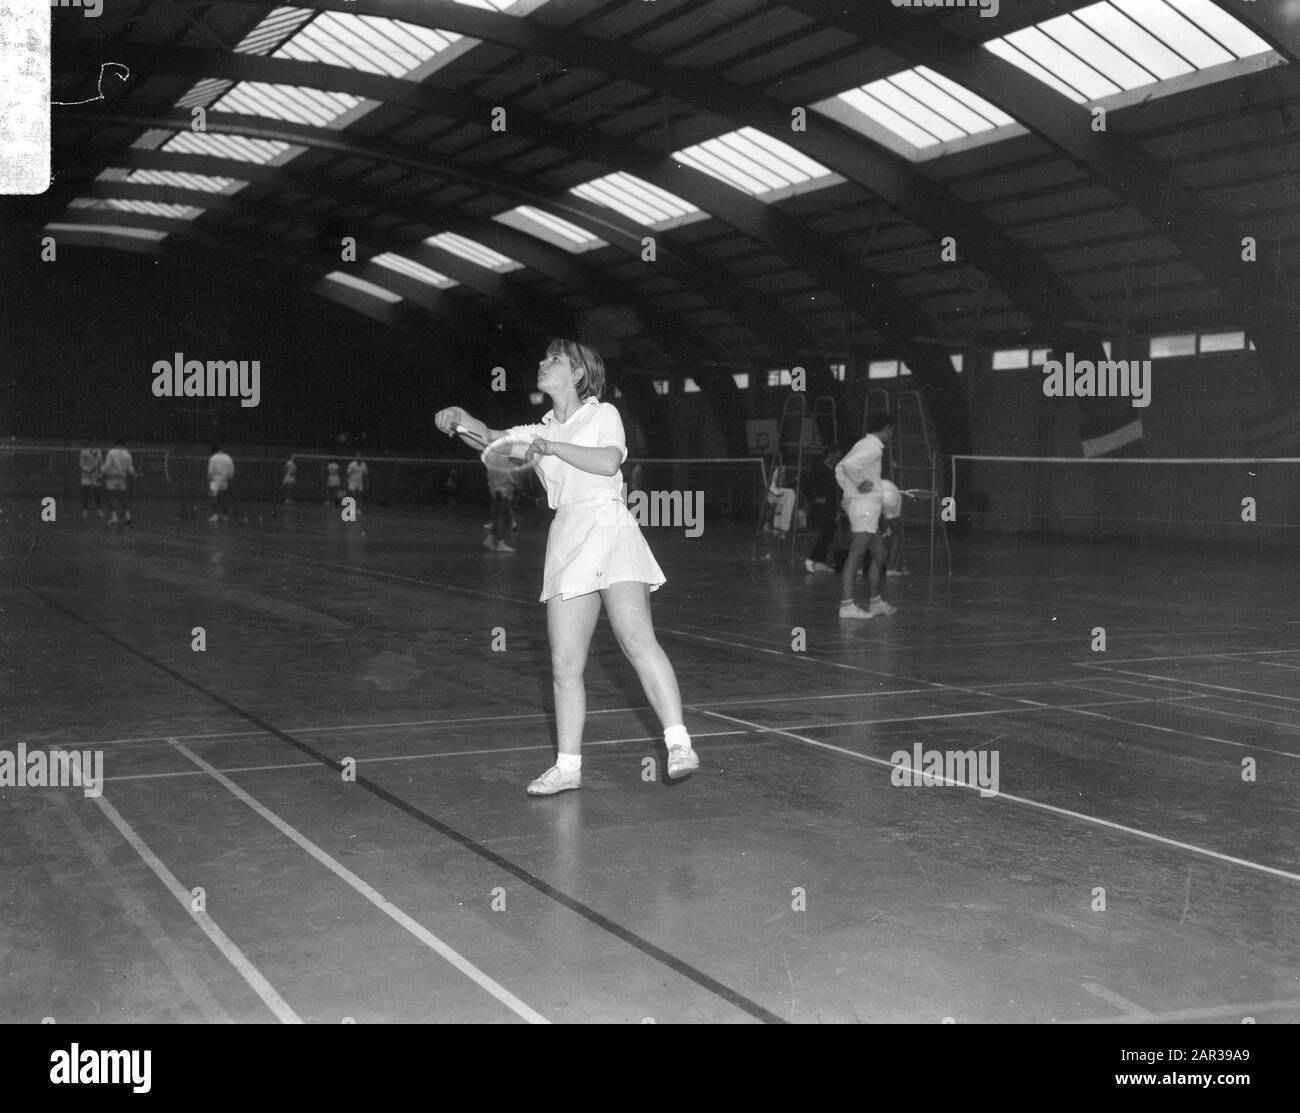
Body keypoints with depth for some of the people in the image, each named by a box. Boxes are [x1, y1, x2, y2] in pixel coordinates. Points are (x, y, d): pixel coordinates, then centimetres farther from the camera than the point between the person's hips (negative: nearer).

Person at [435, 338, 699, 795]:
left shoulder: (602, 414, 7)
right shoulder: (539, 431, 21)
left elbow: (609, 462, -11)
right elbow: (488, 438, 13)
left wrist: (554, 448, -11)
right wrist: (459, 418, -5)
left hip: (609, 528, -5)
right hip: (566, 540, 5)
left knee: (637, 640, -21)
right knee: (565, 664, 1)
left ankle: (679, 744, -22)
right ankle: (568, 765, 9)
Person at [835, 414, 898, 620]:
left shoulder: (863, 444, 16)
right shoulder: (874, 448, -13)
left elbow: (840, 467, 22)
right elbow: (850, 464, -28)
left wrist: (848, 490, 17)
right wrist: (860, 483, -17)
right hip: (865, 504, -10)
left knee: (879, 553, 16)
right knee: (856, 556, -11)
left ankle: (875, 602, 22)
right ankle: (846, 605, -13)